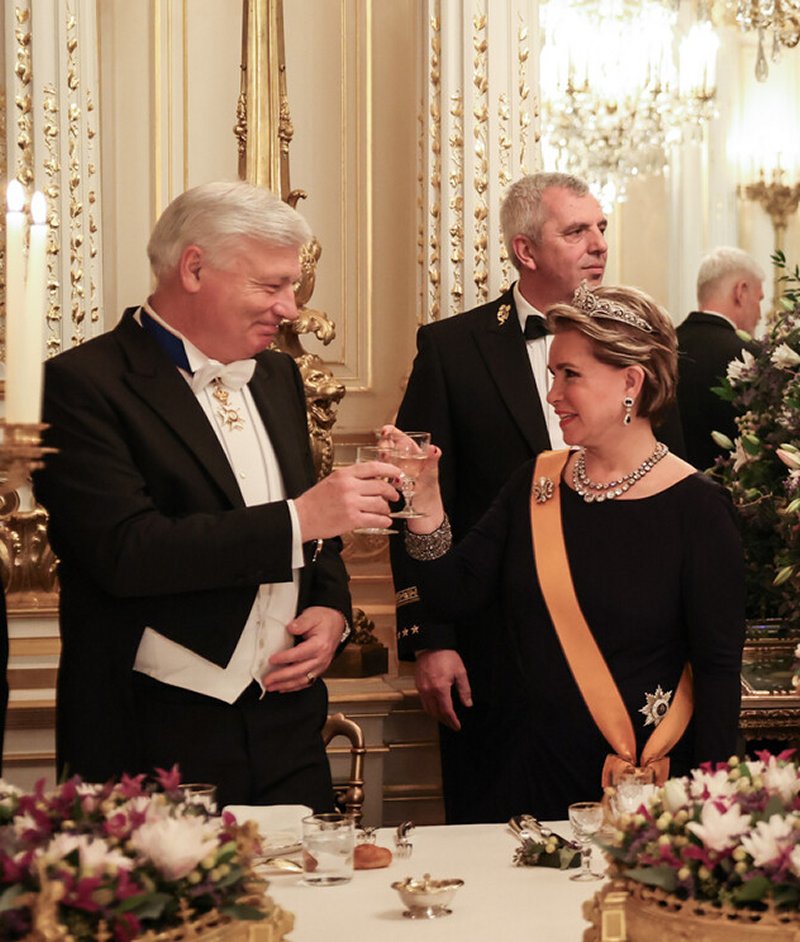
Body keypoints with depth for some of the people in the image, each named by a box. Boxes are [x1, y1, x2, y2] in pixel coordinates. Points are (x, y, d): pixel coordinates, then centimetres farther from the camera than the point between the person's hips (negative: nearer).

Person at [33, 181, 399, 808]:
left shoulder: (278, 375, 15)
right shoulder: (82, 385, -10)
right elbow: (125, 551, -21)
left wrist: (331, 609, 2)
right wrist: (299, 518, -21)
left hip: (287, 728, 6)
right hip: (154, 738, -6)